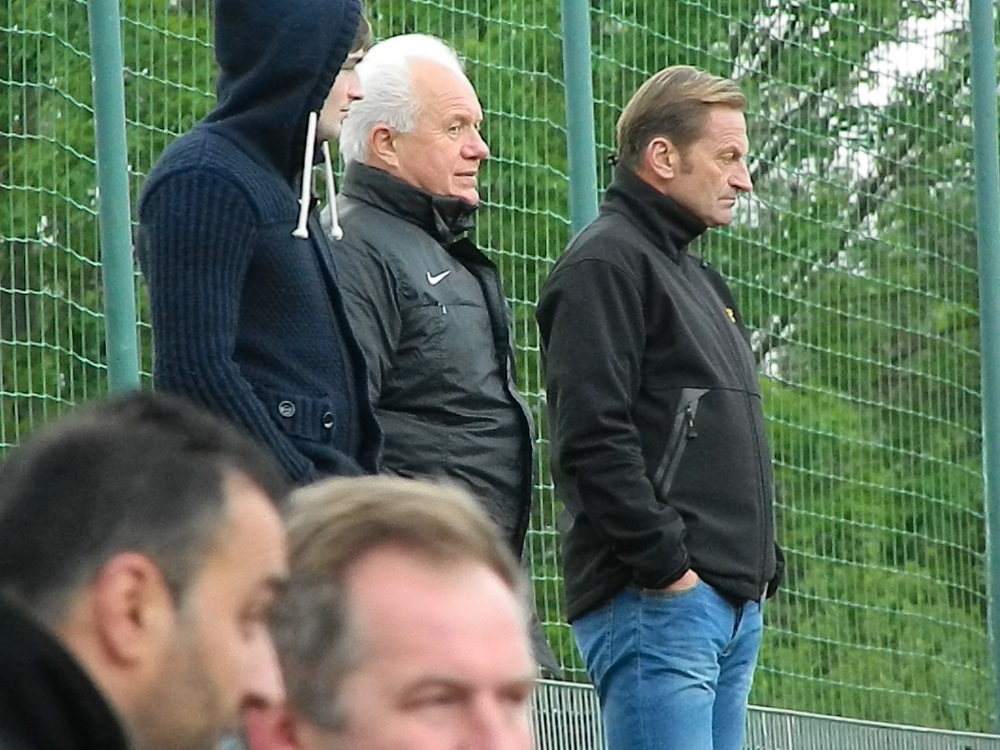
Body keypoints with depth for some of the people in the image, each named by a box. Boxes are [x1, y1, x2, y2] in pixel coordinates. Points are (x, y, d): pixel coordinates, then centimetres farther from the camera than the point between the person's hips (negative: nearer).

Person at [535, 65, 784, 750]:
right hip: (657, 604, -10)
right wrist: (667, 566, -18)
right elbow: (593, 441, -17)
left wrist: (761, 566, 16)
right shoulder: (605, 263, -6)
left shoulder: (701, 280, 25)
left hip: (736, 607, 10)